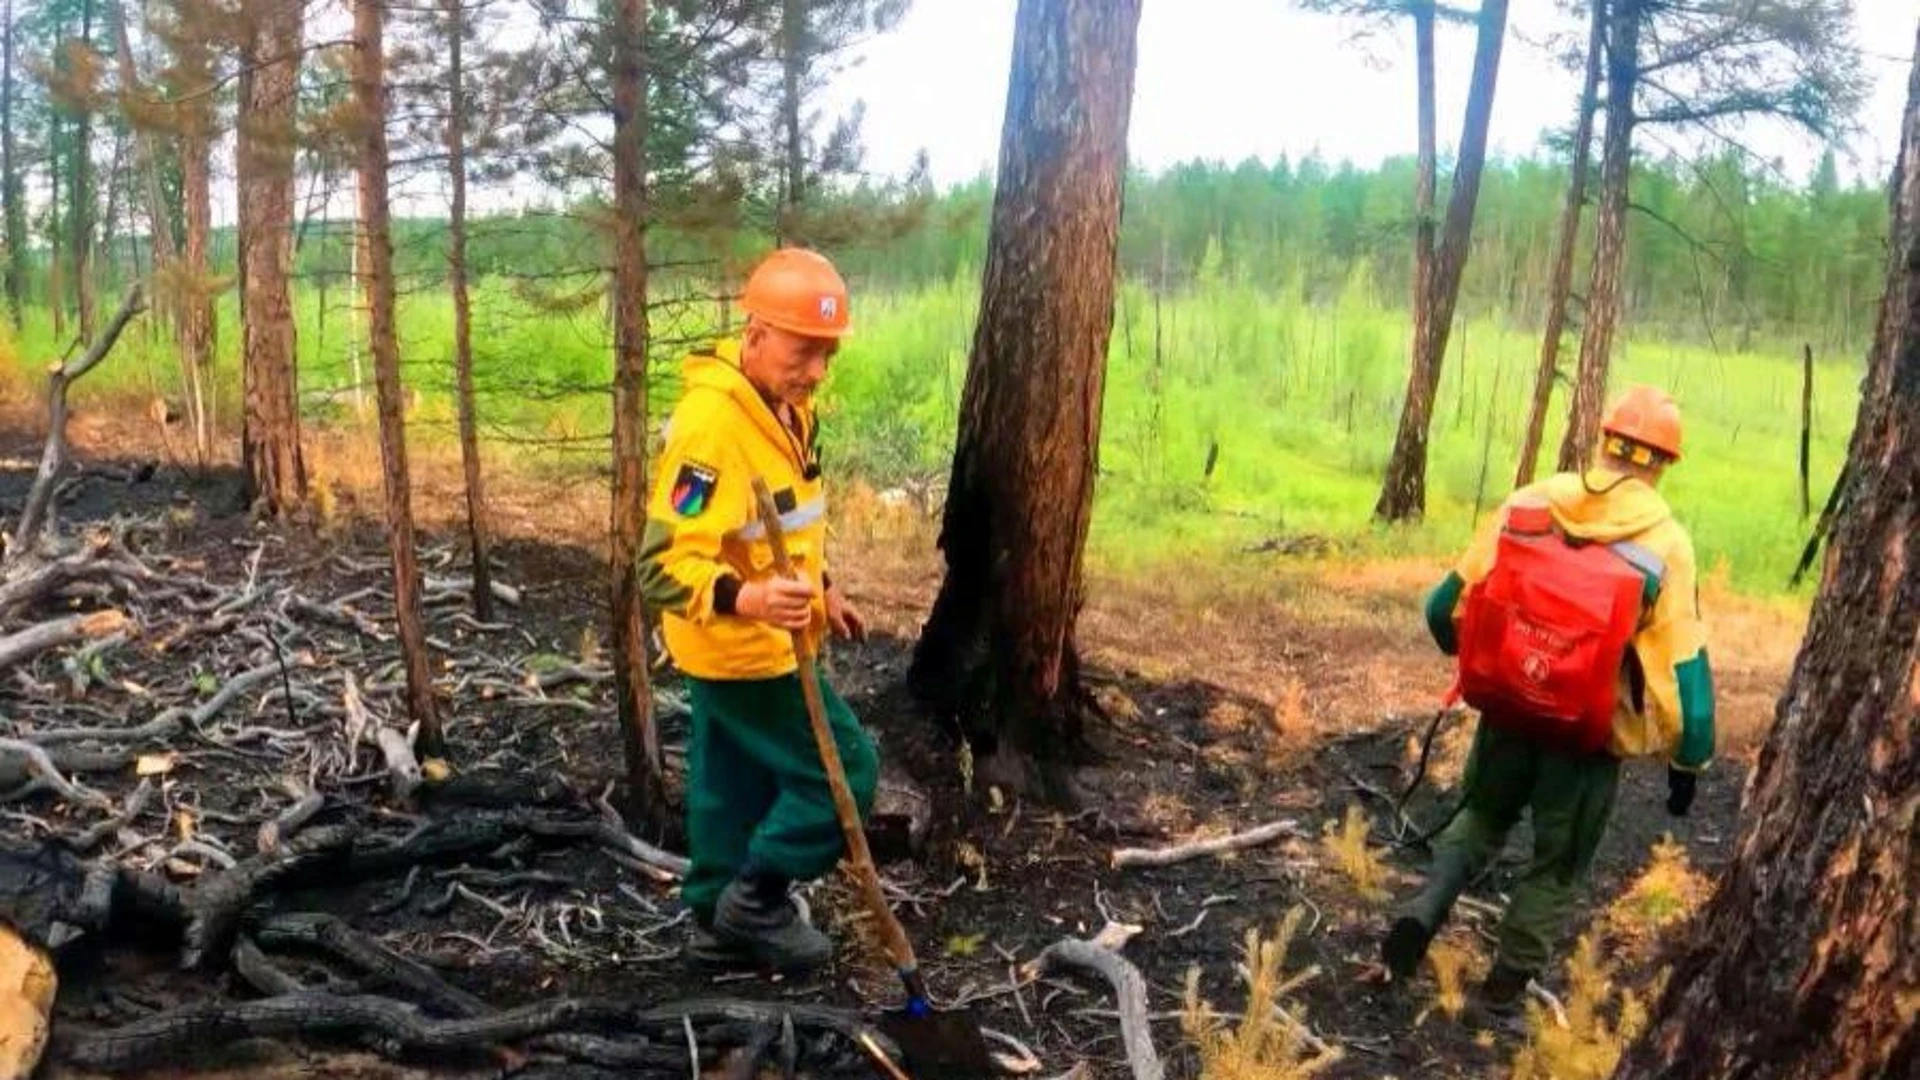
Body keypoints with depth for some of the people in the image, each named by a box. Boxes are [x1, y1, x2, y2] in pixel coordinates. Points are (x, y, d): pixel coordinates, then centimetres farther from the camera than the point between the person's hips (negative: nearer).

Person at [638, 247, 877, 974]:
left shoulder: (785, 405, 3)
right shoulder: (709, 423, -28)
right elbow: (665, 566, -31)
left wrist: (823, 589, 22)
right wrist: (747, 598, -47)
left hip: (759, 643, 9)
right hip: (742, 649, -9)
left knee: (734, 787, 19)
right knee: (844, 771, -1)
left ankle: (719, 923, 33)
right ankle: (757, 897, 14)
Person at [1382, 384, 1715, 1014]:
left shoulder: (1529, 504, -6)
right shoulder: (1664, 544, -12)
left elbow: (1449, 603, 0)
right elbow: (1684, 668, -11)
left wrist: (1469, 654, 22)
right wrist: (1687, 761, 1)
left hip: (1509, 710, 2)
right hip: (1591, 735, -2)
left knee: (1482, 816, 26)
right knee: (1558, 863, 17)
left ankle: (1423, 910, 6)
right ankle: (1506, 983, 24)